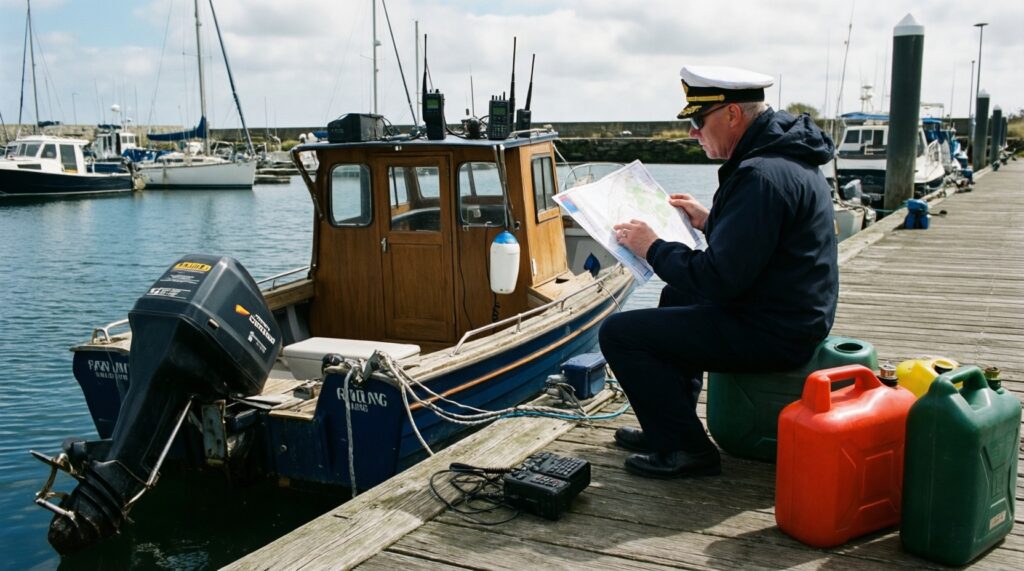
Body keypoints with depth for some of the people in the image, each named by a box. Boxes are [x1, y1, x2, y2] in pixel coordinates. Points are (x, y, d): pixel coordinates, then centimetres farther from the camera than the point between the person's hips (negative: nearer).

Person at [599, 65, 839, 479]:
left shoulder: (762, 175, -24)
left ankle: (686, 449, 0)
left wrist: (653, 249, -14)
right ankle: (668, 427, 33)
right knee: (678, 295, 33)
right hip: (793, 316, 11)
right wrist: (709, 222, 16)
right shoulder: (784, 155, 10)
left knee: (619, 333, -11)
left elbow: (720, 279, -27)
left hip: (768, 335, -11)